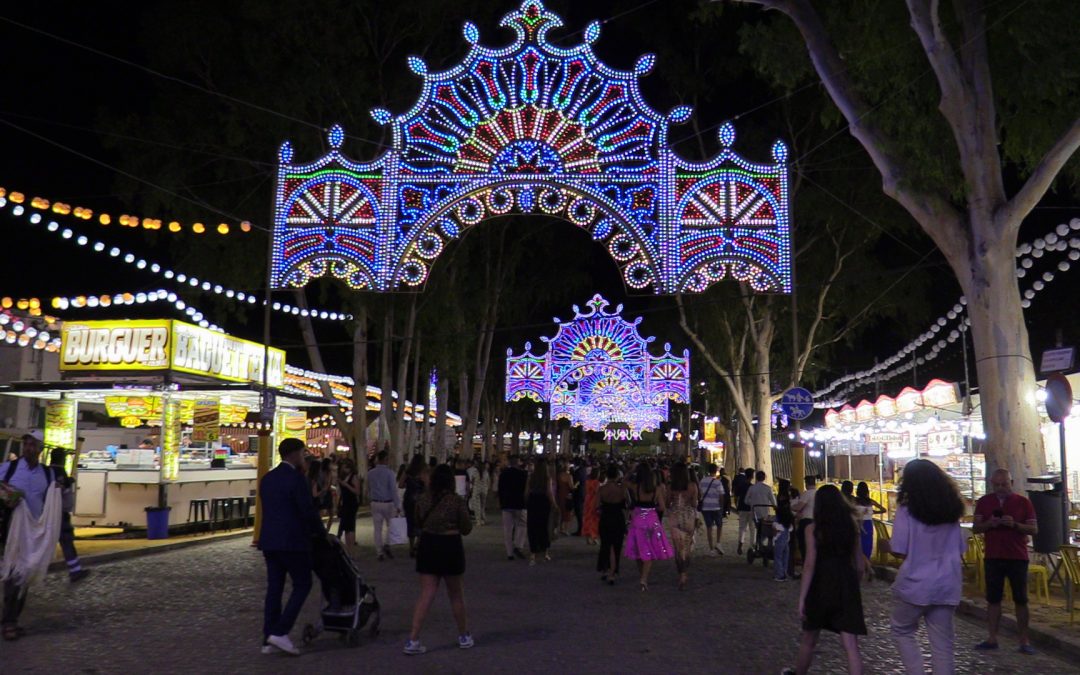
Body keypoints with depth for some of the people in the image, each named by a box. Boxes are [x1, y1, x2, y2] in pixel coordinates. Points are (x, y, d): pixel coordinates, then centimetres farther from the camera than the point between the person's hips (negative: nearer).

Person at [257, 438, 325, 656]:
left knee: (274, 587, 11)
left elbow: (270, 510, 16)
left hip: (269, 540, 8)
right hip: (292, 541, -8)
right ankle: (280, 632, -5)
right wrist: (321, 532, 2)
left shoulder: (267, 478, 12)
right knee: (302, 585, 3)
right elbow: (308, 510, -15)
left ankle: (269, 639, 13)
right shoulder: (296, 478, -14)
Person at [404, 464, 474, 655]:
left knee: (426, 595, 5)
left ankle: (412, 640, -2)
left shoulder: (422, 500, -1)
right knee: (456, 594, 13)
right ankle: (464, 636, 28)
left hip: (427, 545, 3)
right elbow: (466, 529, -5)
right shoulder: (457, 500, -12)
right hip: (450, 547, -3)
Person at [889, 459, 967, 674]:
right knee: (942, 642, 9)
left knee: (902, 632, 14)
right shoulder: (952, 510, 7)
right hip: (947, 585, 5)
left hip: (914, 584, -4)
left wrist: (885, 543, 7)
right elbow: (959, 550, 11)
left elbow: (899, 550, -11)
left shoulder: (906, 510, -10)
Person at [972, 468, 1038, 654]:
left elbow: (1034, 529, -1)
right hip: (992, 557, 2)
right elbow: (975, 528, 5)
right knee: (993, 598, 5)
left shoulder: (1023, 502, 0)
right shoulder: (983, 502, 6)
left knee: (1021, 600, 2)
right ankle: (992, 638, 11)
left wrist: (1015, 525, -19)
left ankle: (1024, 640, 10)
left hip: (1017, 558, -2)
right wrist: (988, 524, -15)